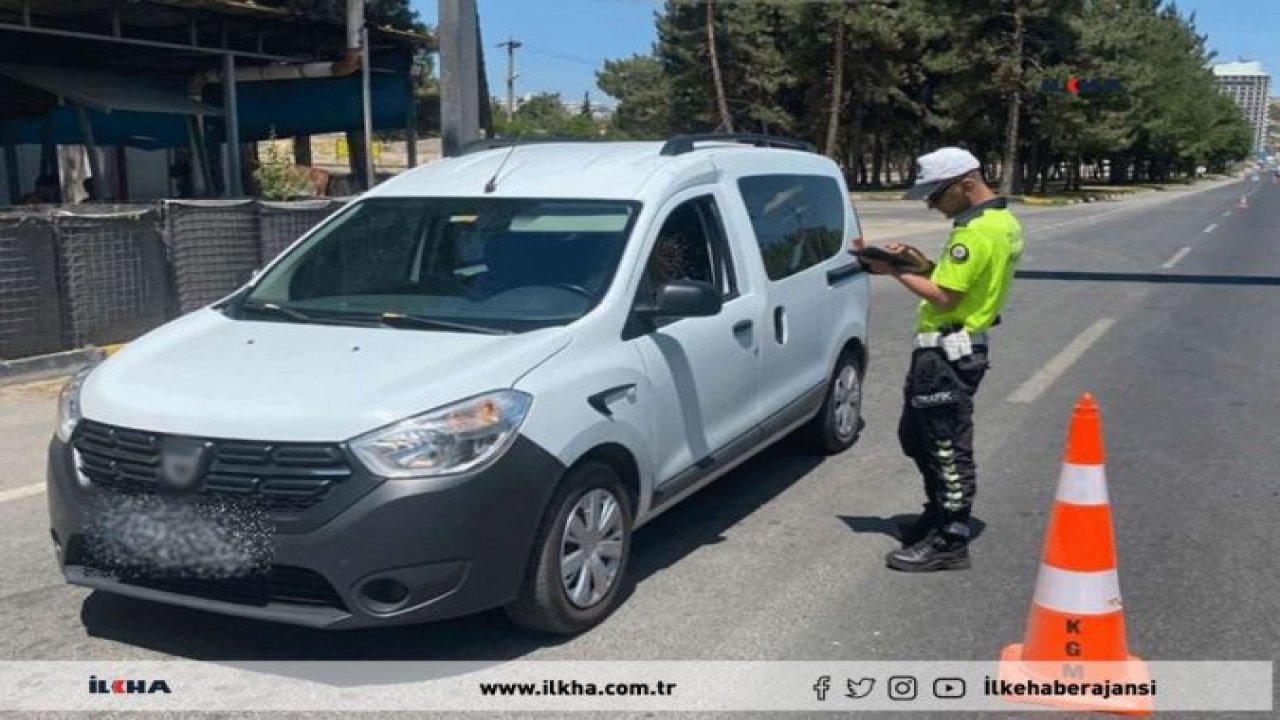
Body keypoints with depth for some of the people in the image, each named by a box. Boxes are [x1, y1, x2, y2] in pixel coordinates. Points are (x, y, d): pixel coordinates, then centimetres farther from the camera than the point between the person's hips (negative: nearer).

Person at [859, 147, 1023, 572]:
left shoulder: (977, 230, -20)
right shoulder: (1004, 221, 13)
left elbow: (944, 297, -22)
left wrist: (895, 271, -12)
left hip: (946, 353, -11)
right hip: (965, 344, 11)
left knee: (947, 448, -2)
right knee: (916, 437, 22)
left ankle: (950, 542, 7)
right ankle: (941, 513, 35)